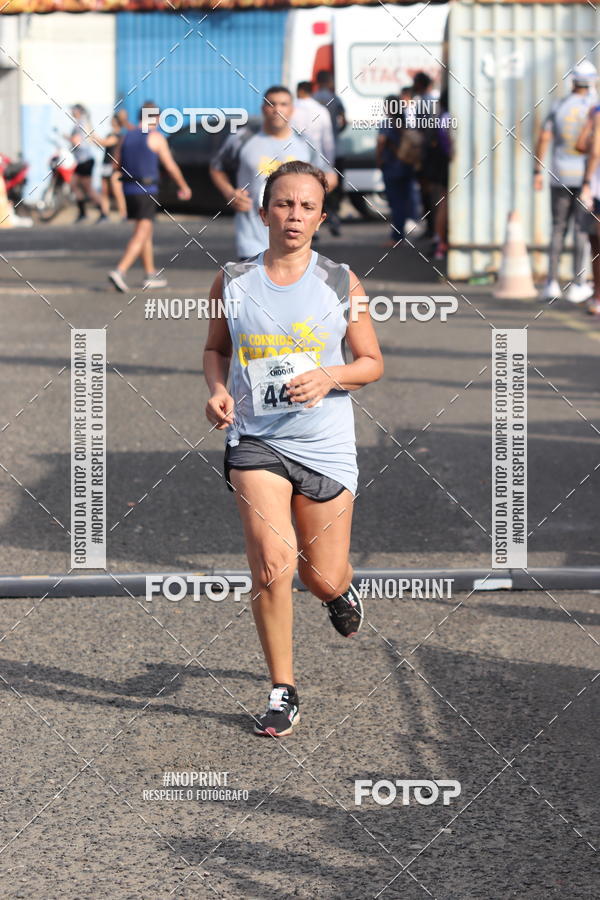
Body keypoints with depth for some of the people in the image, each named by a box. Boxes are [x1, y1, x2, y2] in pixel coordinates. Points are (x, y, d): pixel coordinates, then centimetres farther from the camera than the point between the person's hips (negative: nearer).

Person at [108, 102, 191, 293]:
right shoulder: (156, 137, -5)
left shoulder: (127, 137, 10)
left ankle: (151, 275, 22)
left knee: (146, 233, 18)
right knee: (141, 236, -8)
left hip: (129, 190, 6)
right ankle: (119, 271, -22)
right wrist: (183, 187, 11)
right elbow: (171, 166, -1)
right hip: (146, 191, -6)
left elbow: (116, 164, 9)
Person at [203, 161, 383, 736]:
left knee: (324, 580, 5)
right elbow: (215, 348, 17)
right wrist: (217, 389, -4)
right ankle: (282, 693, -1)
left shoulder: (340, 283, -1)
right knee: (271, 563, -16)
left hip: (325, 445, 0)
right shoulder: (232, 282, 1)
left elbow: (372, 363, 5)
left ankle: (340, 589, 46)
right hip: (255, 440, 0)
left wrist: (328, 377, -15)